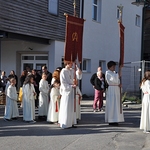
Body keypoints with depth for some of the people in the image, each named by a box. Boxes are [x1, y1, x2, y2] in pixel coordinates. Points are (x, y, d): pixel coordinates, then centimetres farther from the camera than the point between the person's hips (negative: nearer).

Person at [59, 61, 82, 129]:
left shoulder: (72, 70, 8)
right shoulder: (63, 71, -10)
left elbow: (78, 77, 5)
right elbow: (63, 83, -13)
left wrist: (79, 72, -12)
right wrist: (71, 86, -20)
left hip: (72, 90, 7)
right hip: (66, 90, -7)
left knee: (72, 107, 9)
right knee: (66, 107, -4)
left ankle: (71, 123, 15)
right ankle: (65, 124, 2)